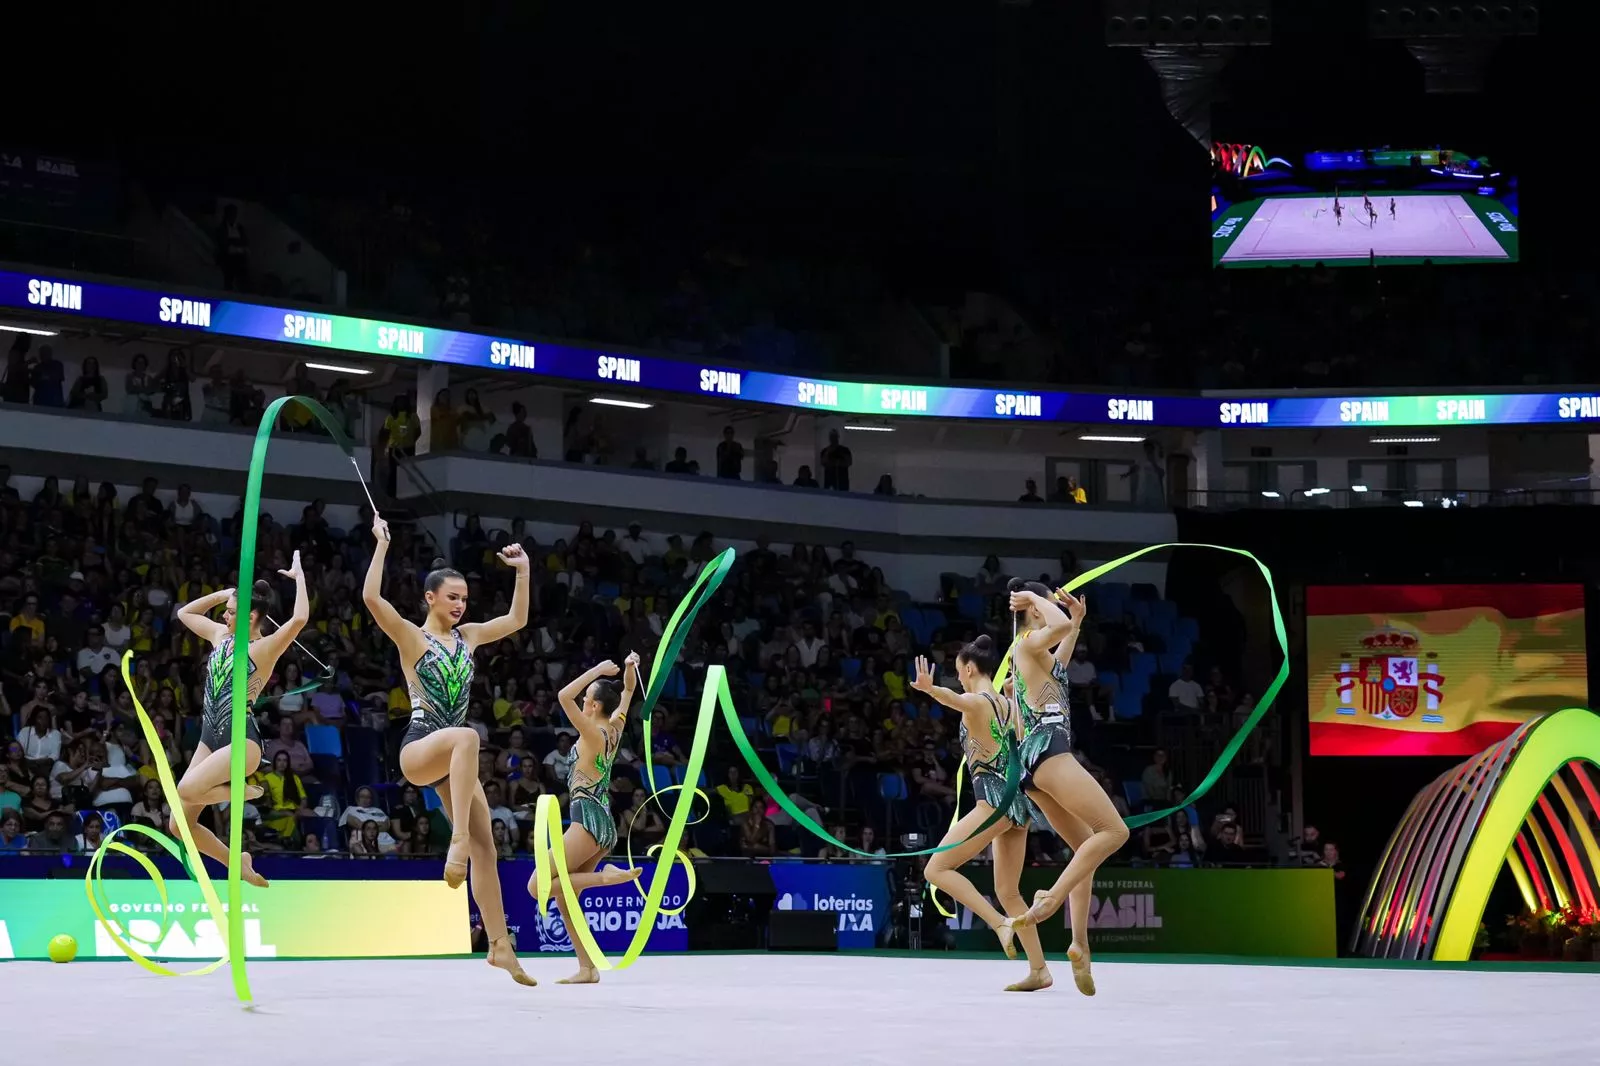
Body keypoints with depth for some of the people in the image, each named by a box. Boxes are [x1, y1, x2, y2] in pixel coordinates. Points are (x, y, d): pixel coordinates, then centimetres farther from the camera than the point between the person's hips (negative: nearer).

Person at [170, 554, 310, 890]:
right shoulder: (221, 635, 11)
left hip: (241, 741, -8)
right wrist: (221, 594, 14)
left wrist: (299, 577, -18)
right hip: (210, 738, 8)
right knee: (179, 825, 3)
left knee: (187, 790, -31)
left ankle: (245, 792, -3)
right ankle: (238, 865, 21)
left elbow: (299, 619, -27)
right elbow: (184, 613, 25)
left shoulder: (265, 648, -9)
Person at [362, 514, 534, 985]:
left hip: (453, 756, 6)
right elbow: (371, 598, -19)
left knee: (485, 845, -2)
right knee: (468, 736, -41)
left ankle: (499, 945, 1)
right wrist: (382, 545, -18)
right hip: (418, 748, -6)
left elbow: (516, 620, 23)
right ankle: (457, 840, -44)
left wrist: (523, 571, 18)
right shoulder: (411, 636, -3)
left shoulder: (467, 636, 15)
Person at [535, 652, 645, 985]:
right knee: (563, 897, 11)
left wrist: (598, 670, -17)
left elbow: (564, 696, -22)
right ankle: (587, 968, 6)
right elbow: (628, 691, 24)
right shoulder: (614, 730, 9)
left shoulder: (594, 734, -13)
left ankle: (606, 876, -17)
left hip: (588, 822, -9)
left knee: (537, 887, -11)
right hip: (603, 824, 9)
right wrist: (630, 667, 6)